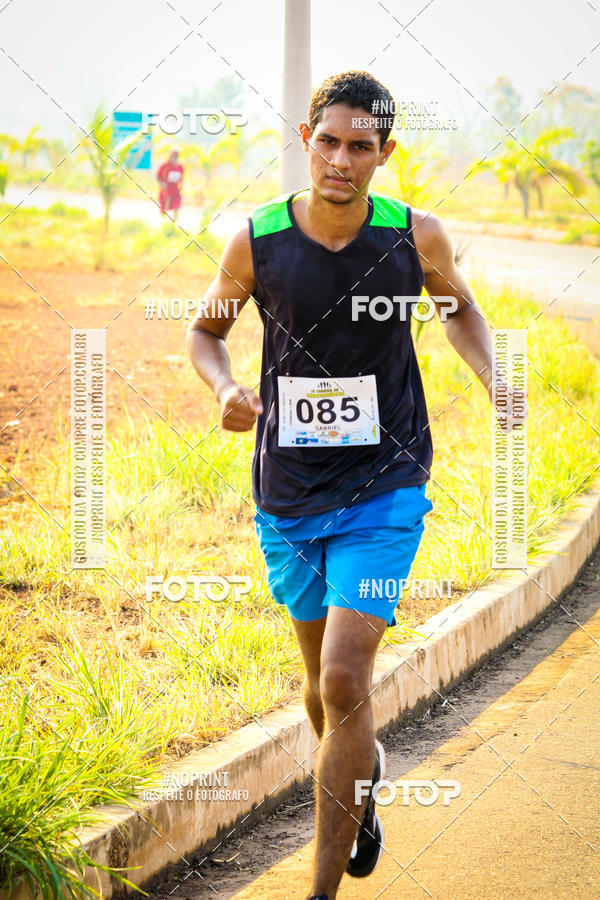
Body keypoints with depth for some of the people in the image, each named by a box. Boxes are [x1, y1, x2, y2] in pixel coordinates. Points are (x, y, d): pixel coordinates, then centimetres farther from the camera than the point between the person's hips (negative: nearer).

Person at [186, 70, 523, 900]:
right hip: (289, 496, 2)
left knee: (343, 682, -15)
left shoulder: (417, 236, -9)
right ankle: (366, 769, 52)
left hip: (384, 492, -2)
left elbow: (460, 309, 13)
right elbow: (206, 329, 9)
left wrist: (494, 381, -4)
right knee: (323, 680, 17)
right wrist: (225, 388, -12)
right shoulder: (257, 242, -9)